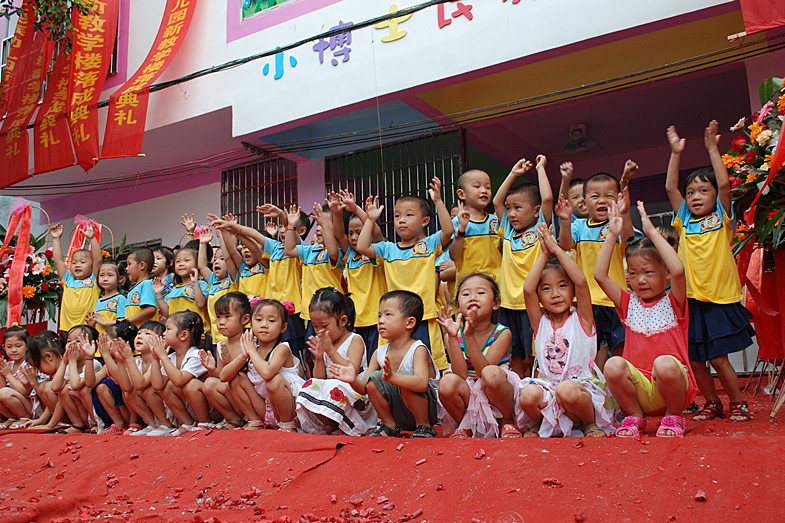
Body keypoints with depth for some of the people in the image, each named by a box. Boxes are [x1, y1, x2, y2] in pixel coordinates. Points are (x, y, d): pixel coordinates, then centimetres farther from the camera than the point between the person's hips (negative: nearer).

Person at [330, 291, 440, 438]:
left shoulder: (418, 349, -18)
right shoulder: (379, 353, 0)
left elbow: (422, 383, -35)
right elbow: (364, 388, 1)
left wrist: (392, 377, -50)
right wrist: (354, 380, -22)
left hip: (429, 409, -5)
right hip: (398, 414, 5)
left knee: (406, 378, -30)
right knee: (374, 378, -14)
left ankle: (424, 426, -9)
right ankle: (389, 426, 3)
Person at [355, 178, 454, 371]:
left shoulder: (429, 244, 1)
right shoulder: (388, 249, 11)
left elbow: (448, 231, -15)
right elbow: (362, 247, 3)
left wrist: (438, 201, -19)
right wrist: (370, 220, 6)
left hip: (424, 318, -4)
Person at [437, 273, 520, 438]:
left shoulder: (502, 333, -7)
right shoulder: (456, 336, -1)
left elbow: (484, 370, -21)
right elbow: (461, 375, -15)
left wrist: (470, 336, -30)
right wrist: (453, 337, -22)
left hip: (498, 399, -2)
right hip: (470, 400, 2)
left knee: (492, 374, -34)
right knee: (448, 382, -30)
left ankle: (507, 422, -5)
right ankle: (464, 426, 1)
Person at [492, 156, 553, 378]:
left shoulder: (540, 230, -1)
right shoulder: (508, 232, 13)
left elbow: (547, 199, -12)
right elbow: (497, 201, 17)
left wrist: (540, 168, -1)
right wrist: (514, 174, 17)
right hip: (508, 304, 5)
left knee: (534, 359, -2)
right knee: (515, 361, 9)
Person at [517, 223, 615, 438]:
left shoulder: (581, 318, 6)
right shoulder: (541, 322, 11)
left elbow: (581, 282, -10)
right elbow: (527, 289, -4)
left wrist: (557, 250, -8)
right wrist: (544, 254, -4)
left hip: (581, 384, -2)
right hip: (547, 386, 2)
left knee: (567, 390, -37)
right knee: (527, 395, -31)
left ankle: (590, 423, -4)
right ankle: (536, 424, 4)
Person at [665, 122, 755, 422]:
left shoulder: (721, 218, 3)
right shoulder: (684, 221, 11)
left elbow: (724, 183, -9)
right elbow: (670, 187, 4)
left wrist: (712, 148, -7)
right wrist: (676, 153, 1)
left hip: (720, 299, -3)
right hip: (692, 300, 4)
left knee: (718, 358, -5)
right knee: (695, 359, 6)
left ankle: (739, 403, 16)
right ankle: (712, 404, 25)